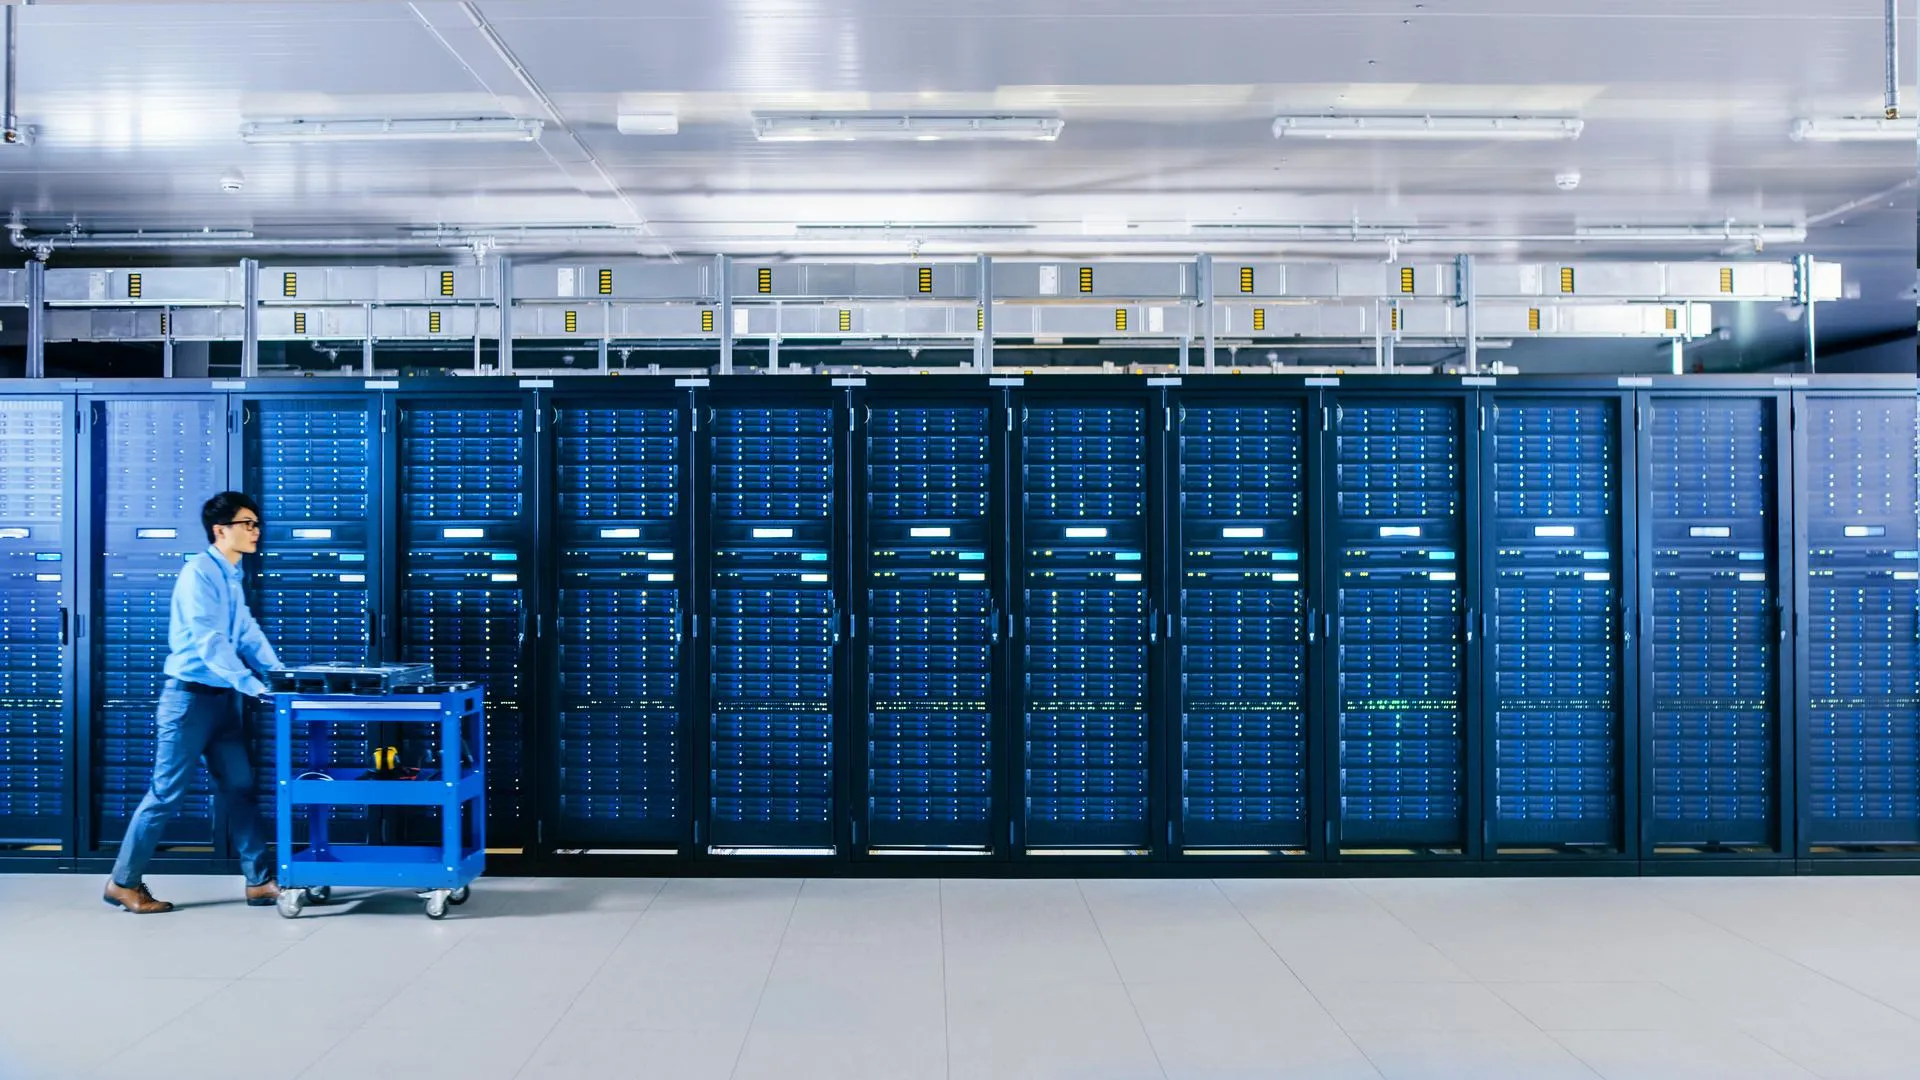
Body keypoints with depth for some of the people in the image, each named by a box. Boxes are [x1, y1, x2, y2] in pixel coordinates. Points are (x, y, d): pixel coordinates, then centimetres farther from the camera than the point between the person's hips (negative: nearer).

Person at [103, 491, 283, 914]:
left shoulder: (232, 577, 13)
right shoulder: (199, 573, -16)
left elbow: (247, 632, 10)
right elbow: (209, 640, -24)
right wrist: (253, 684, -28)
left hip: (224, 697, 9)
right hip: (190, 697, -9)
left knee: (239, 789, 8)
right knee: (166, 793, 0)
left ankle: (260, 881, 12)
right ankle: (124, 883, 14)